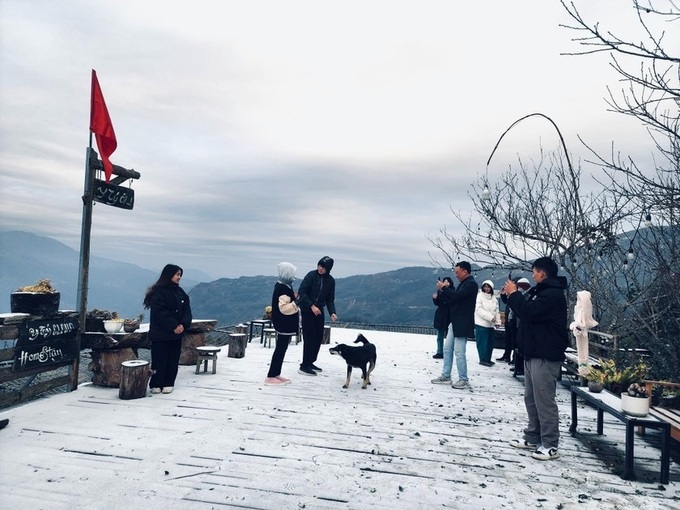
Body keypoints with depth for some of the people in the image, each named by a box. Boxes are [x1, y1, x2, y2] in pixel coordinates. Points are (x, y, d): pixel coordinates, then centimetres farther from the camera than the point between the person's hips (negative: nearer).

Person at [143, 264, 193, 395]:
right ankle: (156, 385, 10)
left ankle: (168, 384, 16)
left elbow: (187, 311, 7)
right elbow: (160, 313, -16)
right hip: (160, 333, -6)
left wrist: (183, 325, -10)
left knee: (173, 359, 7)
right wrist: (174, 326, -19)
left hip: (176, 334, 6)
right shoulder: (158, 292, -9)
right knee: (160, 359, -1)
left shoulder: (180, 292, 11)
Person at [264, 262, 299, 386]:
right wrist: (297, 302, -29)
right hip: (285, 324, -10)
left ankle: (276, 374, 22)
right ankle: (270, 377, -1)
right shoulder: (284, 289, -21)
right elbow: (284, 308, -27)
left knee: (281, 349, 14)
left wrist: (293, 297, 11)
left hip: (285, 324, 10)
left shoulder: (281, 286, 10)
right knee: (280, 349, -5)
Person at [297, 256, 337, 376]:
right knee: (309, 337, -8)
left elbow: (330, 299, 6)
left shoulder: (330, 280, 2)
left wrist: (332, 312, -9)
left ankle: (310, 362, 21)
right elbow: (301, 292, -15)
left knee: (318, 337, 7)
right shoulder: (311, 275, -12)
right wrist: (312, 306, -21)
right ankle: (304, 366, -2)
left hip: (319, 311, 6)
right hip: (307, 310, -5)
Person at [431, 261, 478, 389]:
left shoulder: (471, 284, -15)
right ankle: (446, 376, 21)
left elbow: (457, 296, -27)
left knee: (459, 352, -6)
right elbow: (454, 298, 19)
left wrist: (444, 288, -14)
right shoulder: (464, 283, 15)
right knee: (447, 349, 12)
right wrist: (448, 287, 5)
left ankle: (463, 380, 6)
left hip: (462, 323, -10)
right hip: (455, 322, 10)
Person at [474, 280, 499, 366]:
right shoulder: (479, 296, -7)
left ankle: (488, 359, 20)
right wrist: (490, 317, -19)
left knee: (490, 342, 9)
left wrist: (496, 318, -2)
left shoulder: (494, 298, 12)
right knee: (483, 342, -5)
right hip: (482, 323, -6)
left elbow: (496, 310, 16)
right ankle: (483, 359, 3)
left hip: (491, 324, 6)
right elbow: (479, 309, -14)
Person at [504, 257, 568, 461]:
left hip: (546, 356, -11)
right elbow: (525, 309, 21)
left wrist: (514, 294, -12)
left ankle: (550, 445, 3)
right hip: (533, 353, 11)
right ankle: (533, 438, 24)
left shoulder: (553, 294, -15)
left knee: (544, 400, -5)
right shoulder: (540, 291, 18)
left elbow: (529, 312, -24)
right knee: (531, 399, 15)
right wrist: (512, 295, 7)